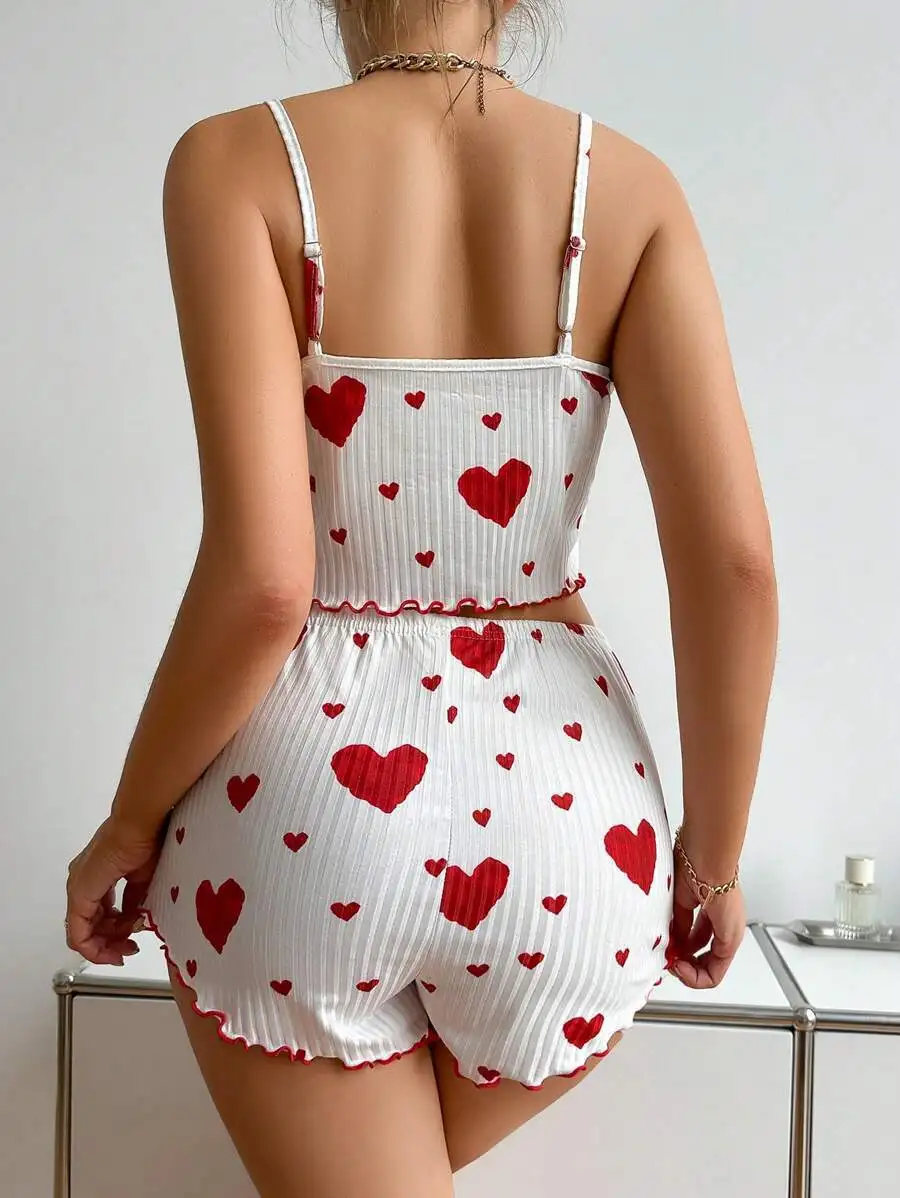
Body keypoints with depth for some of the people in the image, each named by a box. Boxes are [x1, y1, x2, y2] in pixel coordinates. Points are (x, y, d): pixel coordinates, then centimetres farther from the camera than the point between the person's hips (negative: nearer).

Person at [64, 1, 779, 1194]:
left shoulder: (237, 161, -8)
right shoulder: (631, 183, -2)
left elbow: (261, 579, -18)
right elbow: (737, 562, -9)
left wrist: (130, 826, -1)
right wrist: (712, 858, 5)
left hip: (303, 814, -1)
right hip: (569, 805, 2)